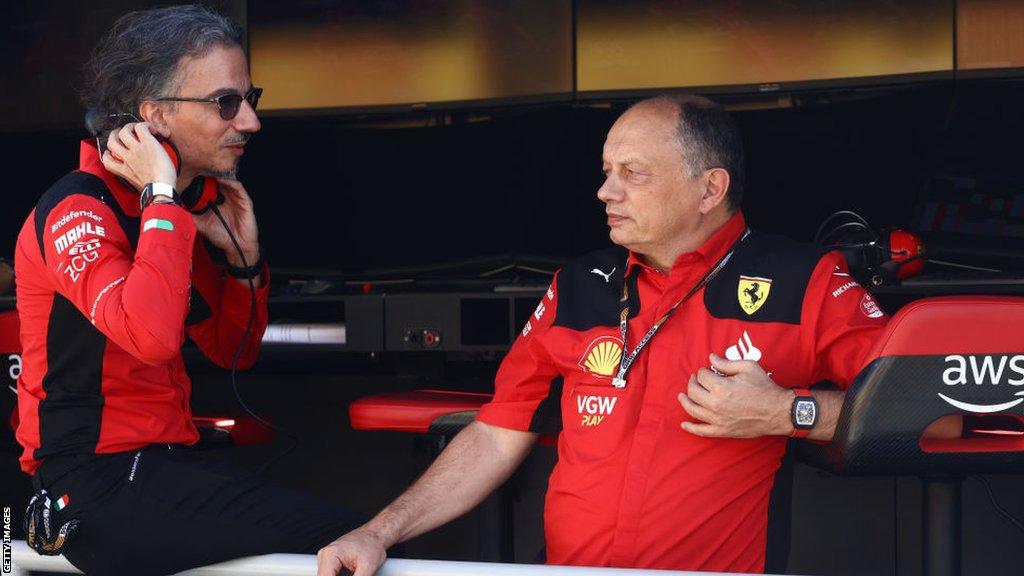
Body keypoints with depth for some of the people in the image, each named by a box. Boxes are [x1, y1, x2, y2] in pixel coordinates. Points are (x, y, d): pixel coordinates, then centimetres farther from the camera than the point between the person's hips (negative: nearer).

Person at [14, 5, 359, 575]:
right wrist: (162, 198, -22)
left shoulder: (179, 213, 12)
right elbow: (151, 335, -33)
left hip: (168, 463, 9)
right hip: (97, 489, -9)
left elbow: (235, 352, 22)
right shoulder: (77, 211, -14)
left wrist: (243, 257, 5)